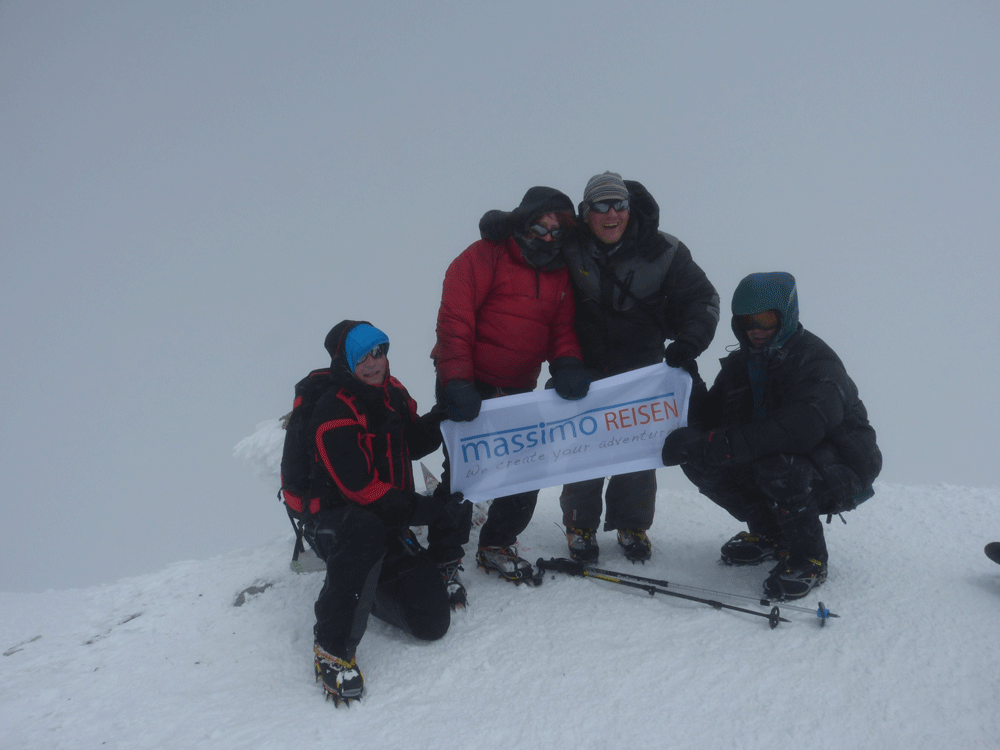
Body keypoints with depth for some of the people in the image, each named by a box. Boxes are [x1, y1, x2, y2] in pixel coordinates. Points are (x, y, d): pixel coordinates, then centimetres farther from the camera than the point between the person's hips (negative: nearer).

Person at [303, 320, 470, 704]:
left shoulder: (393, 393, 3)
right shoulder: (333, 416, -20)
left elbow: (412, 444, 18)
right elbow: (361, 491, -25)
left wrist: (441, 417, -3)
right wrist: (433, 511, -25)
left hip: (388, 521, 6)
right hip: (334, 522, -6)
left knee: (432, 622, -7)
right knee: (366, 529, -45)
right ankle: (333, 648, -34)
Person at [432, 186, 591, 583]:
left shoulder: (559, 274, 13)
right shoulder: (485, 256, -7)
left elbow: (562, 328, 13)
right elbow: (454, 319, -13)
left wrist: (567, 364, -9)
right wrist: (456, 382, -22)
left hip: (518, 392, 6)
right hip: (468, 388, -6)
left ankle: (496, 545, 27)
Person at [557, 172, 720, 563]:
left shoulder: (661, 251, -7)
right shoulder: (569, 248, -7)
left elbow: (702, 298, -1)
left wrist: (690, 339, -17)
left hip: (641, 369, 1)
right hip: (584, 367, 0)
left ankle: (632, 525, 24)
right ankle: (580, 525, 20)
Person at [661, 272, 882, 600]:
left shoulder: (817, 362, -22)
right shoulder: (740, 364, 3)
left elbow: (802, 426, -41)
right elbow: (712, 420, -2)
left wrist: (722, 443, -46)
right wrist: (691, 389, -23)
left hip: (841, 473, -7)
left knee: (777, 463, -37)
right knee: (699, 460, -9)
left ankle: (809, 560, -14)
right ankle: (770, 536, 9)